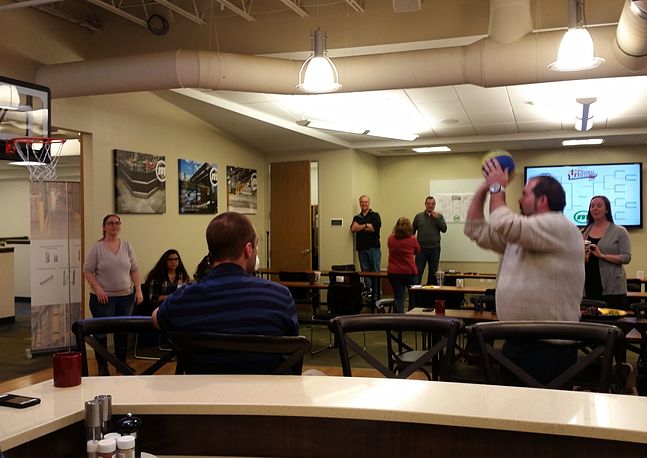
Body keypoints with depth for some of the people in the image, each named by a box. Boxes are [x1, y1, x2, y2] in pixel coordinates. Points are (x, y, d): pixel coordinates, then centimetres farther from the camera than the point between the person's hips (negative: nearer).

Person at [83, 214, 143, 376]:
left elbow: (135, 270, 7)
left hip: (126, 296, 4)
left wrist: (138, 290, -1)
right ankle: (102, 367, 13)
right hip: (103, 297, -3)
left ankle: (122, 363, 26)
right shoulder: (97, 247, -4)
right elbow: (87, 271, -5)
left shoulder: (127, 246, 6)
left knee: (123, 331, 12)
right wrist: (98, 289, -15)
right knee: (101, 332, 2)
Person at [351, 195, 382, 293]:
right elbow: (353, 229, -1)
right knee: (365, 272, 4)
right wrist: (366, 225, -6)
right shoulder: (357, 217, 16)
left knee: (375, 271, -4)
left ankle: (377, 293, 0)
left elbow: (374, 228, -10)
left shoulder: (375, 215, 5)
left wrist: (359, 227, -1)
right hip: (361, 248, 3)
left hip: (373, 247, -3)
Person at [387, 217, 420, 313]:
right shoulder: (412, 239, -9)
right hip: (409, 272, -2)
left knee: (398, 298, 5)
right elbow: (417, 251, 9)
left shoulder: (390, 239, -3)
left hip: (393, 273, 2)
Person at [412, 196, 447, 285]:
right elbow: (413, 231, 9)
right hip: (421, 248, -1)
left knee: (433, 272, 8)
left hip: (434, 248, 1)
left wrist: (437, 218, -12)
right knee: (418, 271, -5)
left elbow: (444, 229, -3)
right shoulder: (419, 216, 7)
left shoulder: (439, 216, 8)